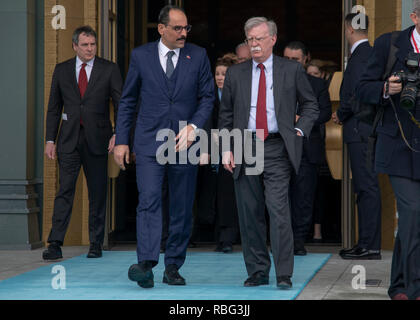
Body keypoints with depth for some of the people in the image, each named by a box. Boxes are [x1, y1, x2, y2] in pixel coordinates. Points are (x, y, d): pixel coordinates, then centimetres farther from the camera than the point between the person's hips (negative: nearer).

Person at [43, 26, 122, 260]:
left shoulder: (109, 70, 3)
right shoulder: (62, 70, 9)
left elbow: (120, 105, 1)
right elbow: (54, 108, 11)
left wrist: (117, 134, -12)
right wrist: (50, 139, 5)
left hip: (97, 138, -1)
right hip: (69, 139, 1)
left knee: (98, 192, 5)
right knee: (65, 190, -6)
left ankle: (96, 244, 13)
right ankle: (55, 244, -9)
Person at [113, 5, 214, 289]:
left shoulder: (198, 56, 6)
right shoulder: (141, 56, 5)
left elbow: (207, 97, 7)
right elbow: (128, 101, 10)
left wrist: (194, 127, -9)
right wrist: (121, 140, 5)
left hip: (184, 143, 2)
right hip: (149, 143, -1)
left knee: (182, 209, 4)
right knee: (149, 201, -16)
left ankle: (173, 267, 13)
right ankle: (146, 264, -24)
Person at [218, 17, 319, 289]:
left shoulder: (292, 70, 6)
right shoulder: (235, 74, 11)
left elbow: (311, 105, 13)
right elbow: (225, 115, 13)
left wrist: (300, 130, -2)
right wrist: (226, 149, 3)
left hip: (277, 149, -3)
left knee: (278, 210, -12)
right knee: (249, 214, 4)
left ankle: (284, 275, -7)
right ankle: (257, 272, 14)